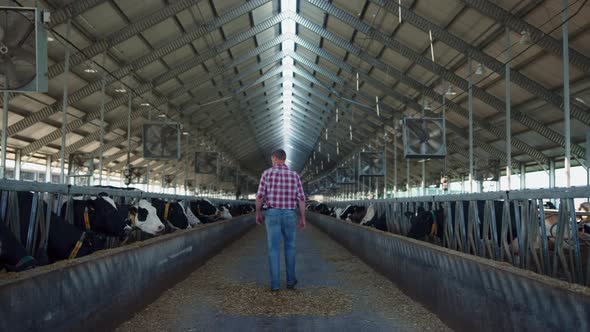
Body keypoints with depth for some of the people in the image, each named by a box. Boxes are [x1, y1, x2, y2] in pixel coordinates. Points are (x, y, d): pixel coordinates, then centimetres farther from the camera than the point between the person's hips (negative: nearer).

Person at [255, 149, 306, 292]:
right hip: (289, 216, 1)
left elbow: (260, 196, -4)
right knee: (289, 247, 16)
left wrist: (258, 213, 9)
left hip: (272, 215, -1)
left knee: (274, 249, 2)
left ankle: (275, 283, -1)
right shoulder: (294, 175, 3)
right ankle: (290, 280, 18)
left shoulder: (267, 173, -4)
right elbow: (301, 198, 0)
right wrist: (303, 218, 6)